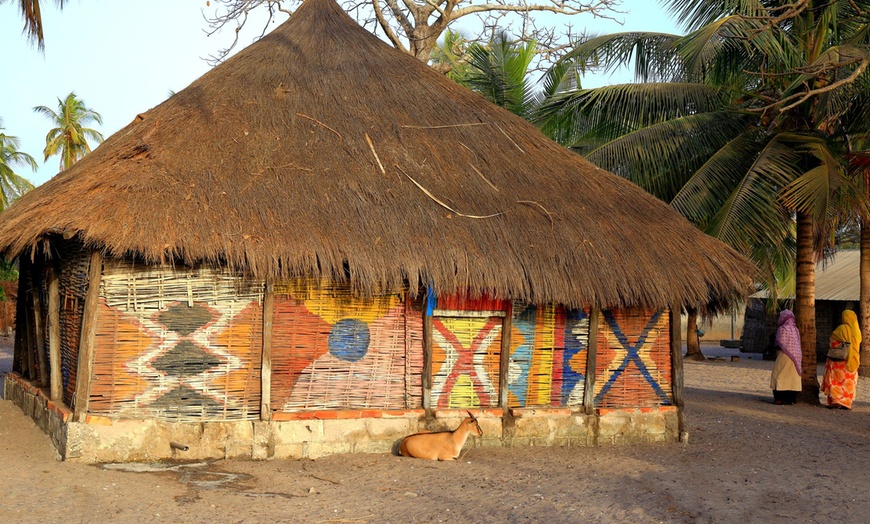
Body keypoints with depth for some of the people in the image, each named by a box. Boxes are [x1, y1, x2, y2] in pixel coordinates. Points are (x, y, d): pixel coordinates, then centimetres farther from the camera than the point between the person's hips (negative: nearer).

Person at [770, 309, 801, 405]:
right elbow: (798, 344, 10)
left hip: (784, 355, -7)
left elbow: (780, 344, -13)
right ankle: (791, 398, 9)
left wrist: (777, 353, -1)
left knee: (779, 375, -1)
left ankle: (780, 398, -6)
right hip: (795, 356, 7)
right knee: (792, 376, 9)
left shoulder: (782, 329, -11)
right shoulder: (795, 329, 10)